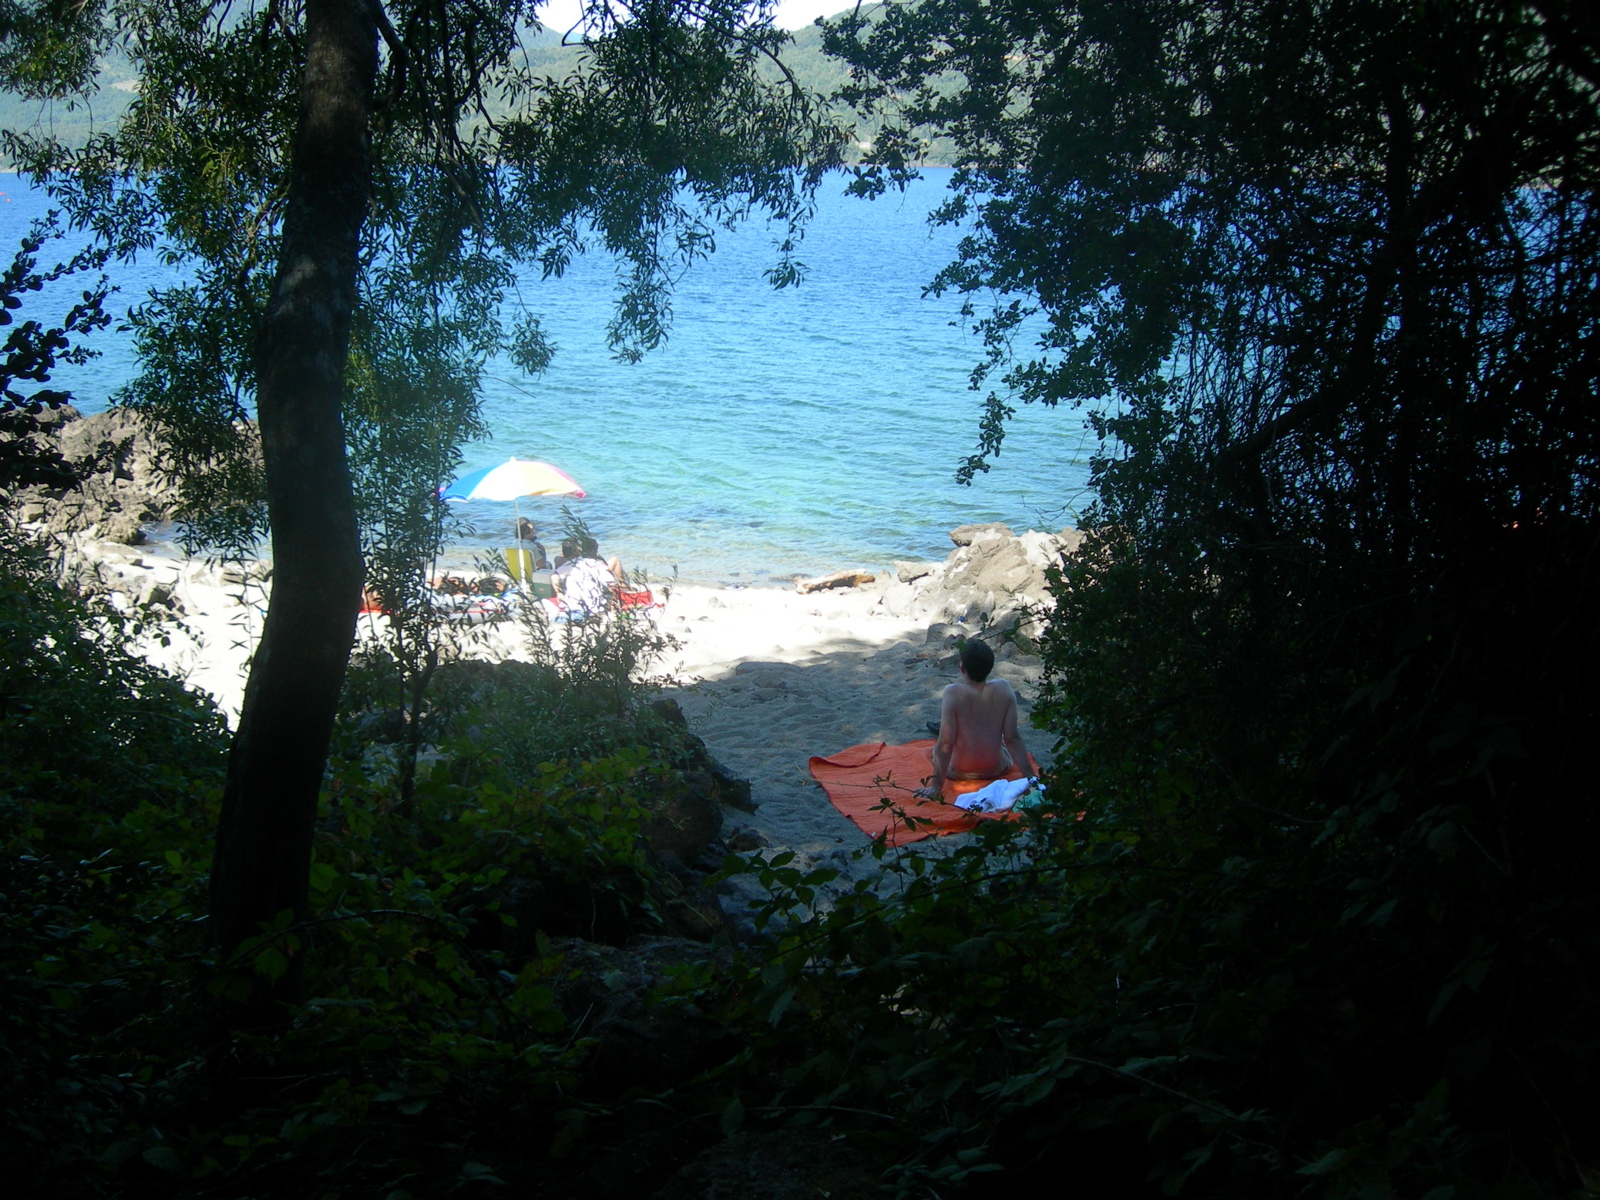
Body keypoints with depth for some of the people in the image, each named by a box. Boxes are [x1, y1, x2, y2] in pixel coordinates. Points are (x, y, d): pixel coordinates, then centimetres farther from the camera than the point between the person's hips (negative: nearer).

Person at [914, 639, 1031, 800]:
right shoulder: (1003, 689, -18)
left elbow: (945, 744, -25)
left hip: (958, 772, -2)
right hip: (996, 769, 3)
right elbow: (1013, 738, -16)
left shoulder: (953, 693, -26)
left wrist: (936, 787, -18)